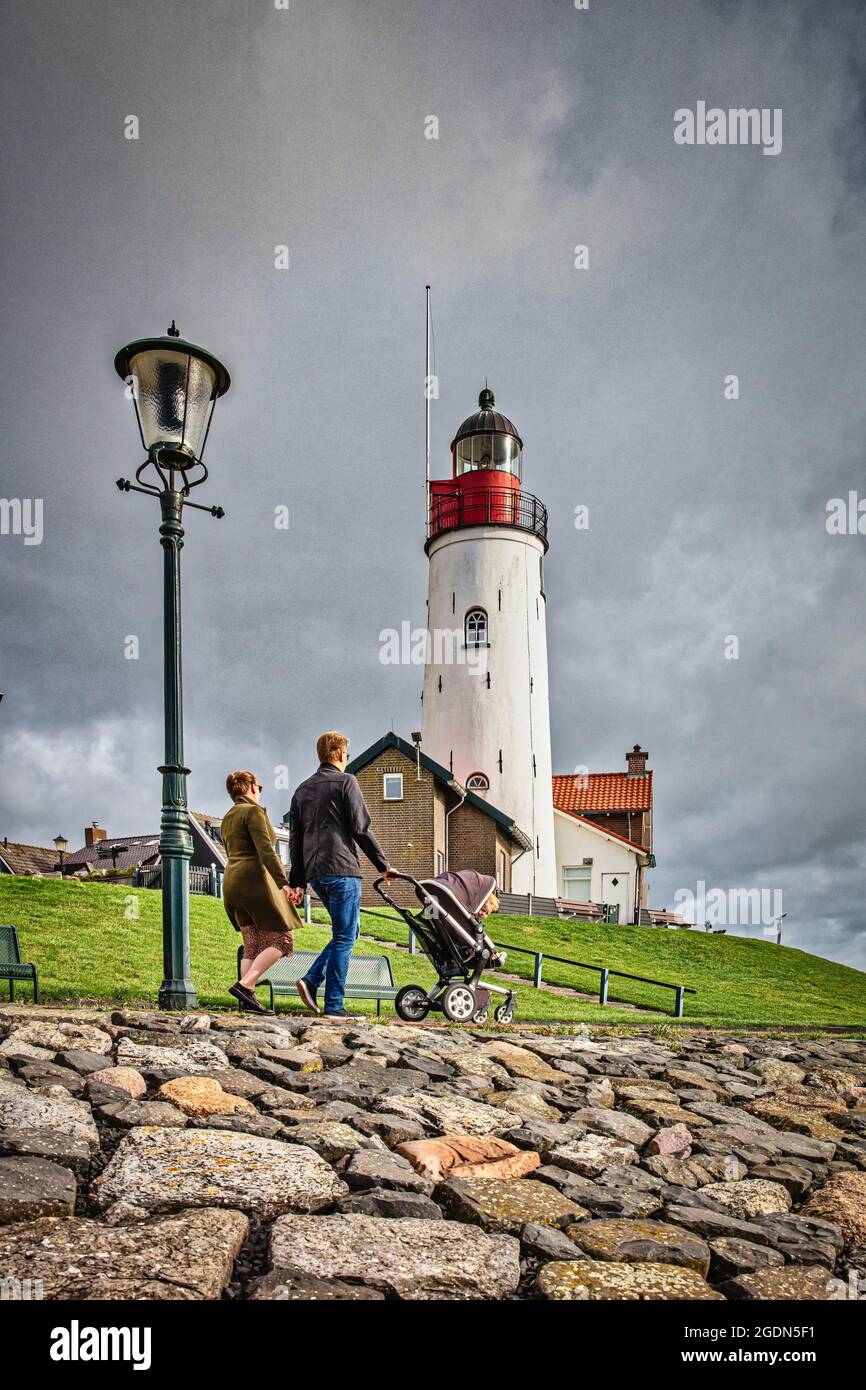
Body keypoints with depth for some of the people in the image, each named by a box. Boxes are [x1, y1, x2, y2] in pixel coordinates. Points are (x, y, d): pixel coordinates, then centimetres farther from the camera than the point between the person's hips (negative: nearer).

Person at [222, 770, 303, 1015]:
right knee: (281, 939, -6)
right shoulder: (254, 811, -7)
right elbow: (265, 849, -18)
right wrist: (283, 883, -24)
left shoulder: (227, 819, 20)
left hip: (232, 882, 9)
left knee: (252, 945, 7)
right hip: (255, 880, -9)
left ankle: (248, 1000, -3)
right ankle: (244, 985, -19)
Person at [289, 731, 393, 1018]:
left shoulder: (303, 789, 18)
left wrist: (297, 881, 19)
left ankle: (311, 980, 2)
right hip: (341, 868, -7)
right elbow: (361, 829, -8)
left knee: (345, 932, 17)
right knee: (345, 937, -3)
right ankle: (334, 1005, -4)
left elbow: (295, 838, 17)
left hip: (314, 873, 7)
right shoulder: (345, 781, -3)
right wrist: (383, 865, -2)